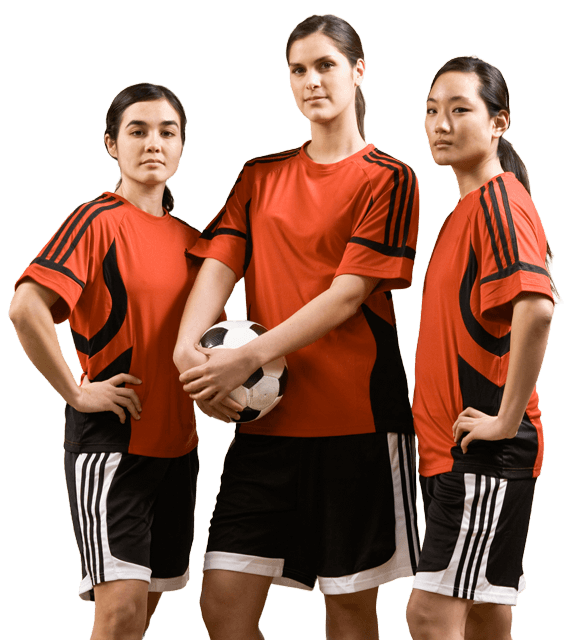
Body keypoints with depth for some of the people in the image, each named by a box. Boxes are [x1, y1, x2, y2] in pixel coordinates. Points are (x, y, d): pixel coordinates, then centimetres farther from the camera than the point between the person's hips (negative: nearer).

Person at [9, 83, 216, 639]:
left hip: (177, 441, 7)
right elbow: (25, 307, -24)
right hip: (110, 436, -7)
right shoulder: (99, 221, -10)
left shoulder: (189, 237, 11)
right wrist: (77, 393, -19)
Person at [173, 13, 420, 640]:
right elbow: (219, 263, 3)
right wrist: (188, 346, -17)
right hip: (266, 417, 4)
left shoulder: (387, 178, -1)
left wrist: (249, 357, -21)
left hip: (356, 415, -4)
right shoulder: (260, 175, 14)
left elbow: (349, 293, -11)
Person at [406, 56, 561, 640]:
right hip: (452, 448, 10)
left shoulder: (499, 199, -13)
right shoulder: (468, 208, 17)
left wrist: (507, 419, -23)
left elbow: (536, 308, -28)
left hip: (486, 453, -10)